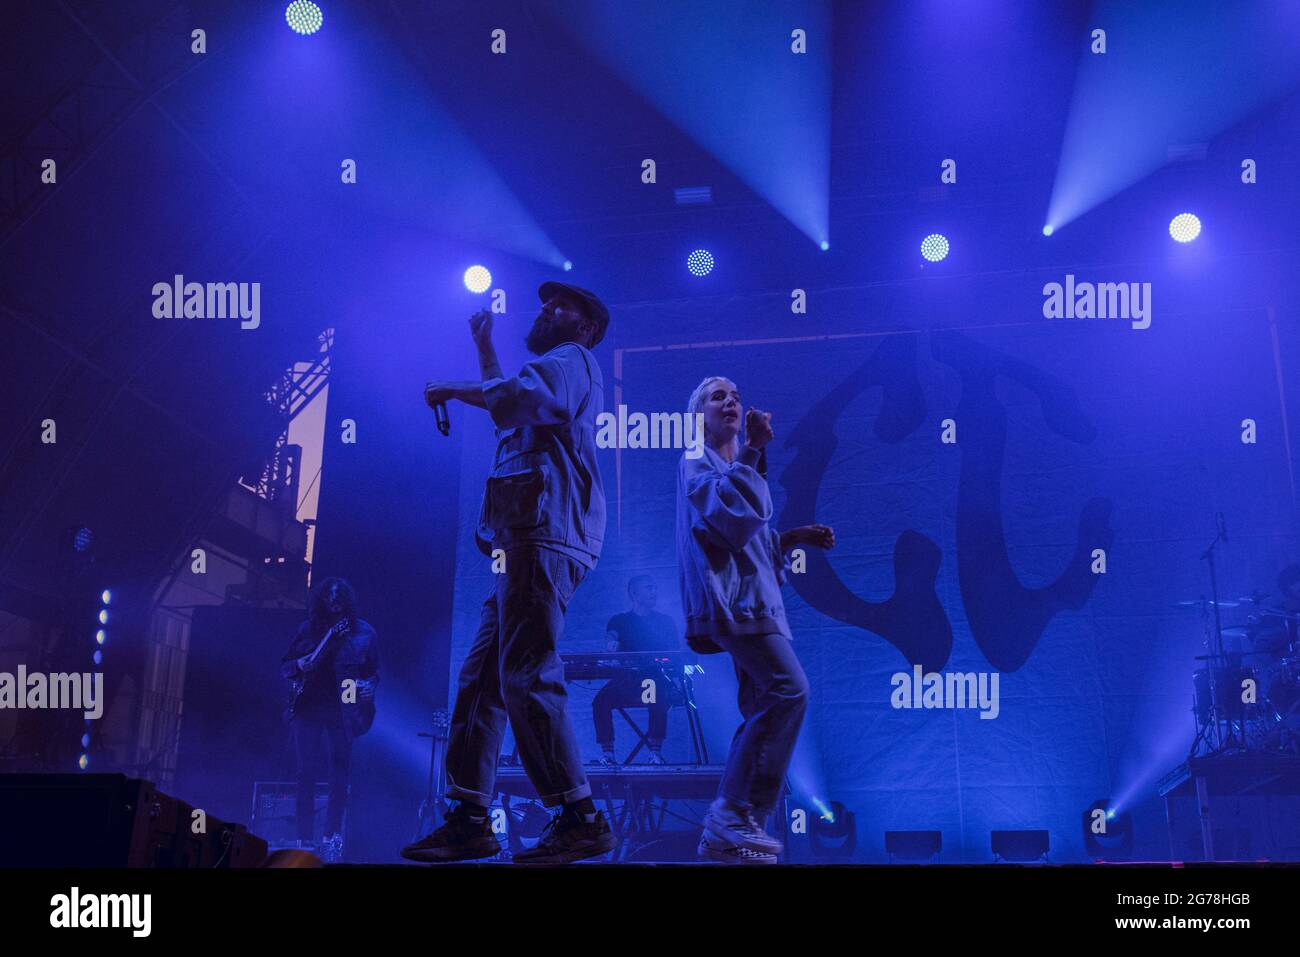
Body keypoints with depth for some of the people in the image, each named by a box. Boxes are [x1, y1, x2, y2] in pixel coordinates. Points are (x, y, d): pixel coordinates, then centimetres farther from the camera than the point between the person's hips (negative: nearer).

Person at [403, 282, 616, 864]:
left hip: (545, 537, -11)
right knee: (480, 677, 6)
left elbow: (526, 398, -21)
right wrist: (484, 347, 52)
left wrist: (455, 391, -9)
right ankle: (469, 820, 7)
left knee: (526, 675, -18)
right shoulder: (558, 374, 32)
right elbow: (511, 405, 53)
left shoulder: (569, 361, 2)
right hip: (531, 541, 11)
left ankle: (580, 819, -18)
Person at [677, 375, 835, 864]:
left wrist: (794, 537, 17)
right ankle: (734, 813, -20)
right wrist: (753, 450, -18)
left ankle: (726, 831, 4)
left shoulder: (737, 467, 27)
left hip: (753, 597, 10)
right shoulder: (697, 461, 1)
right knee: (788, 689, -23)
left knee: (762, 712, 3)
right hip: (733, 596, -10)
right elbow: (727, 510, -19)